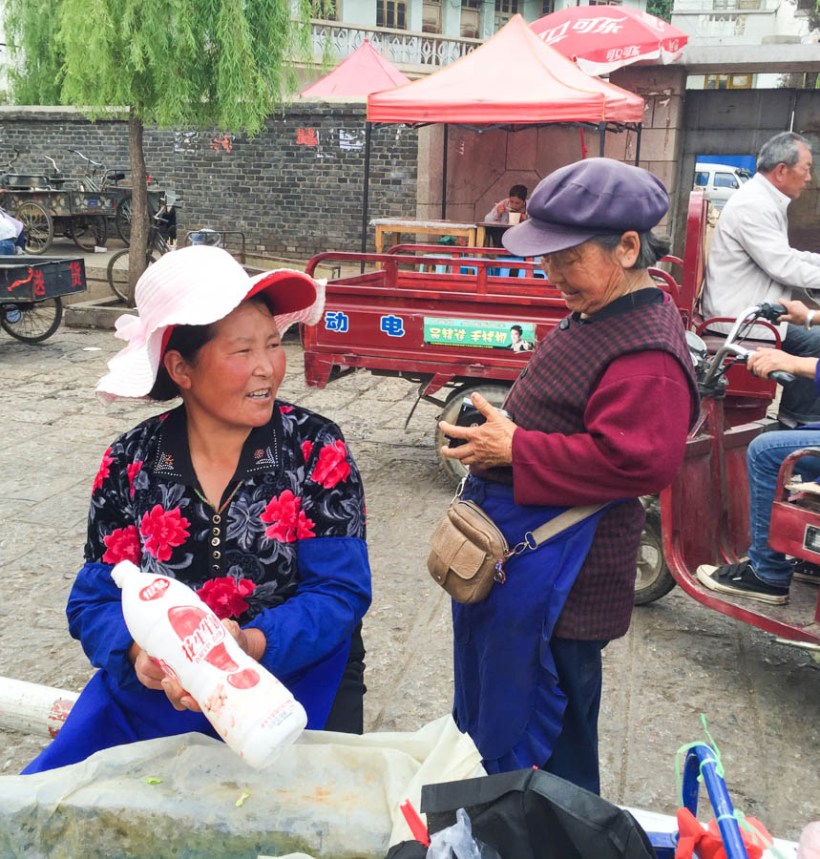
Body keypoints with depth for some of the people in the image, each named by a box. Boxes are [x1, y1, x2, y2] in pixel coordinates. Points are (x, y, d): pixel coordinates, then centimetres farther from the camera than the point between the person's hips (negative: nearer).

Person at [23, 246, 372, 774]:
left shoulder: (315, 449, -9)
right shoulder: (130, 464, -1)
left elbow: (340, 592, -12)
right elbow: (95, 602, -1)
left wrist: (251, 644, -31)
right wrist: (141, 651, -24)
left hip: (298, 682, -1)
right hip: (155, 691, 2)